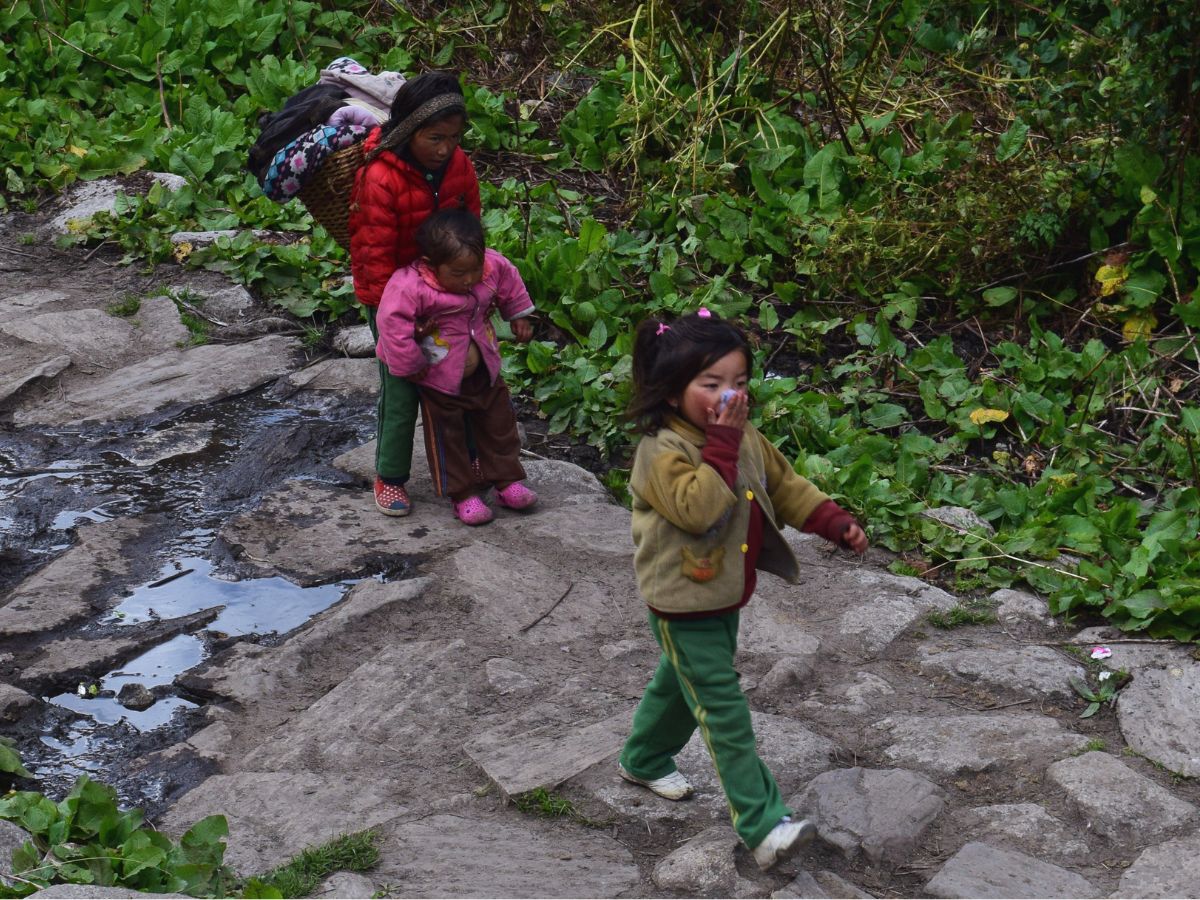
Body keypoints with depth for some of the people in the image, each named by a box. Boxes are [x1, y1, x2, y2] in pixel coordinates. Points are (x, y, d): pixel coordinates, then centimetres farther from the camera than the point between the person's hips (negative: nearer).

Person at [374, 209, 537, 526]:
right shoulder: (410, 286, -34)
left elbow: (509, 281, 6)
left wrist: (519, 316, 15)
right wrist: (409, 365, -25)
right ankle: (463, 494, 20)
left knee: (499, 423, 15)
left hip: (485, 370, 5)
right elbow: (392, 322, -33)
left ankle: (507, 480, 31)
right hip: (440, 379, -5)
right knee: (447, 436, 7)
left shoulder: (492, 266, -17)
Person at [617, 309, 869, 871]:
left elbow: (784, 487, 12)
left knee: (683, 684, 27)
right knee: (725, 710, -9)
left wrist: (836, 523, 1)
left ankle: (643, 760, 52)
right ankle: (762, 825, -10)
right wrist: (720, 443, -35)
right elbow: (699, 508, -37)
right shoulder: (662, 451, -24)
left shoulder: (745, 439, 1)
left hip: (725, 595, 9)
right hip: (683, 606, -9)